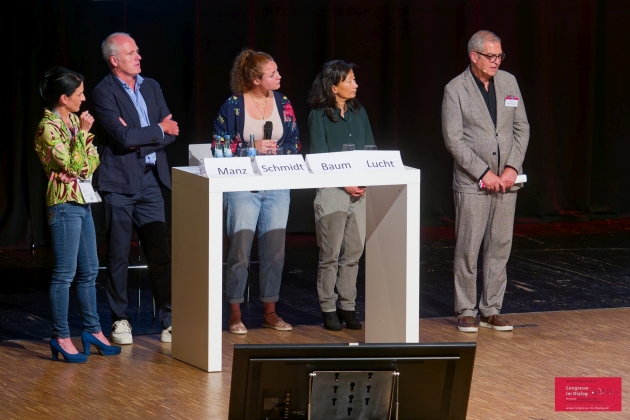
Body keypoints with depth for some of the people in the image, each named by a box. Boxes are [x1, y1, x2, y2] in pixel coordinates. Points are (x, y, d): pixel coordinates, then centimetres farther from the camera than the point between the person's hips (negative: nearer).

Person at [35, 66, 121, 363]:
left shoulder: (73, 121, 11)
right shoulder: (48, 128, -15)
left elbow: (90, 165, 12)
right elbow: (73, 165, -19)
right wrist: (82, 132, -16)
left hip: (82, 202, 9)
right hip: (64, 204, -9)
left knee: (89, 270, 14)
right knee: (65, 273, -5)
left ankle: (92, 329, 23)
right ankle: (61, 337, 1)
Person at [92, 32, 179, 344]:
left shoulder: (151, 87, 13)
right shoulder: (104, 92, -7)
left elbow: (171, 133, 6)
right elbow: (123, 136, -18)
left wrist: (139, 139, -10)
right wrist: (157, 131, -5)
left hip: (150, 180, 5)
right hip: (119, 183, -5)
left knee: (160, 254, 2)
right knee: (118, 256, 2)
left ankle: (169, 320, 5)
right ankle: (120, 320, 11)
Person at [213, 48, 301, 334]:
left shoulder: (282, 103, 7)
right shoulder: (233, 105, -5)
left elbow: (295, 142, 11)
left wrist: (277, 151, -9)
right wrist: (252, 148, -15)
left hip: (277, 187, 4)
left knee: (275, 249, 5)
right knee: (240, 249, -7)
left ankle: (270, 311, 16)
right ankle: (235, 313, 2)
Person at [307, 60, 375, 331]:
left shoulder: (359, 112, 11)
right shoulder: (319, 116, -4)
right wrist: (345, 185, -15)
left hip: (361, 192, 5)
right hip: (332, 191, -5)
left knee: (353, 253, 6)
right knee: (330, 254, -1)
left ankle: (348, 306, 14)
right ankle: (328, 308, 6)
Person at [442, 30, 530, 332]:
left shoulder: (508, 82, 7)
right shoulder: (455, 90, -6)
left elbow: (521, 127, 9)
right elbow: (453, 140, -10)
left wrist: (512, 168, -4)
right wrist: (484, 173, -14)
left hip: (505, 181, 4)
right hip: (472, 183, -4)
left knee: (500, 248, 6)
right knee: (467, 249, -2)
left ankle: (491, 311, 13)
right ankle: (466, 312, 6)